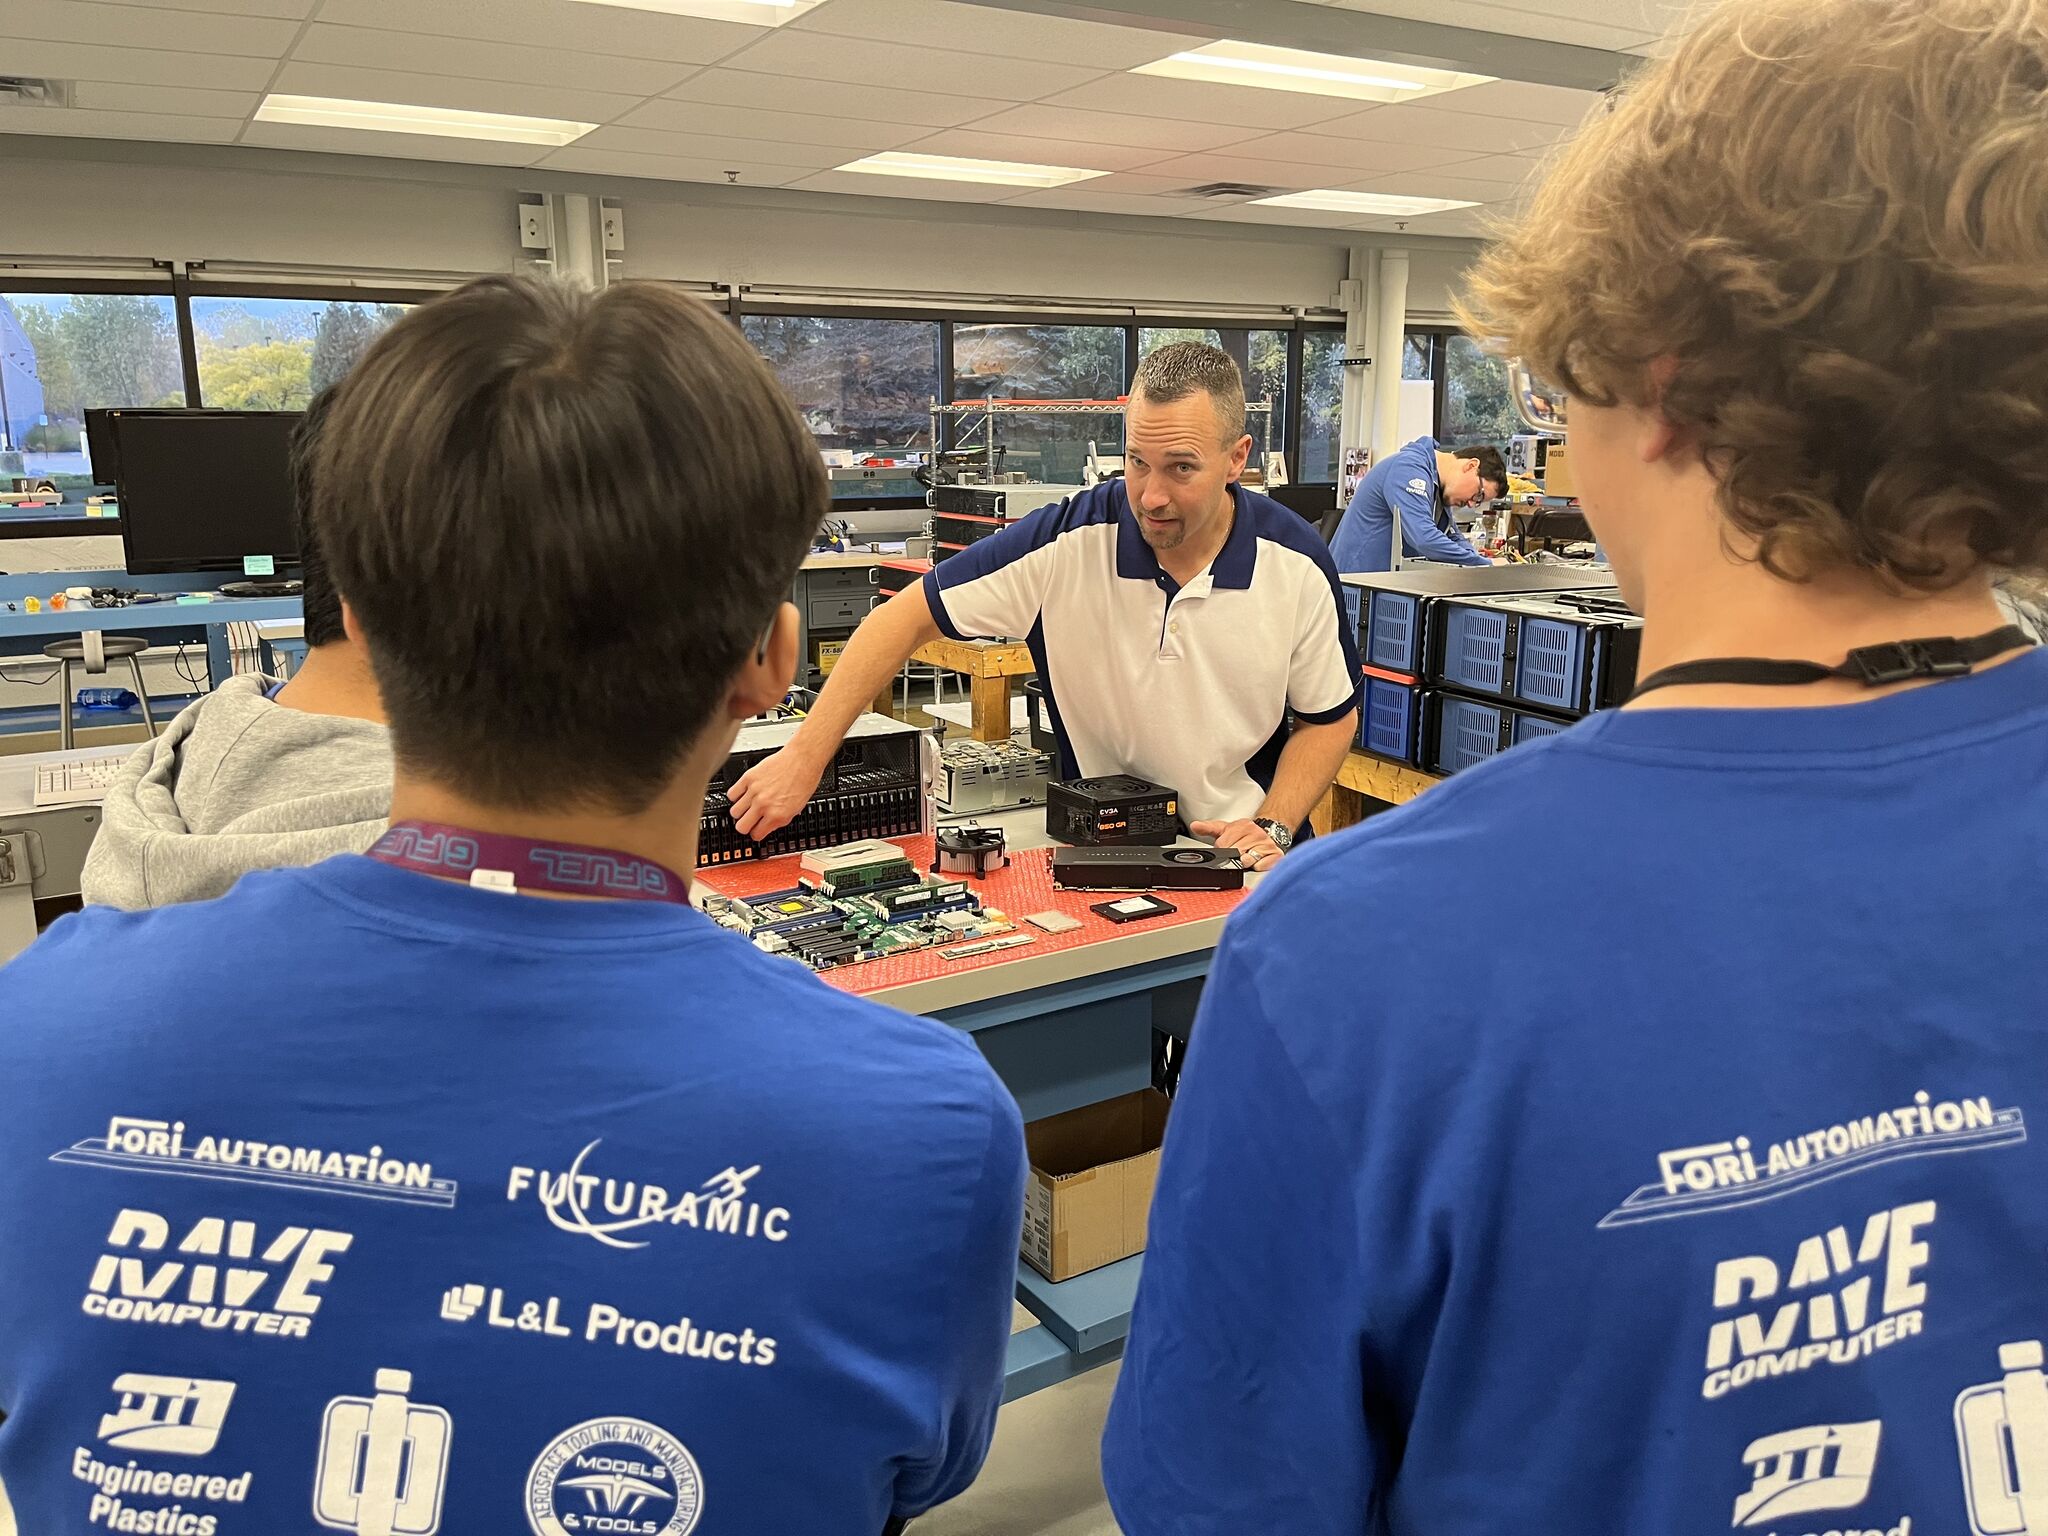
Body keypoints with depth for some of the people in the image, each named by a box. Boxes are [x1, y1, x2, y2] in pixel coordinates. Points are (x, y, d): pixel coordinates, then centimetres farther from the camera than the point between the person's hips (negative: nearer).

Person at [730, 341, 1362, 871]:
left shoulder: (1298, 566, -8)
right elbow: (909, 617, -10)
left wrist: (1274, 827, -10)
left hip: (1243, 866, 1)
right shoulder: (1068, 541, -13)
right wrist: (805, 757, -16)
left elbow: (1330, 718, 6)